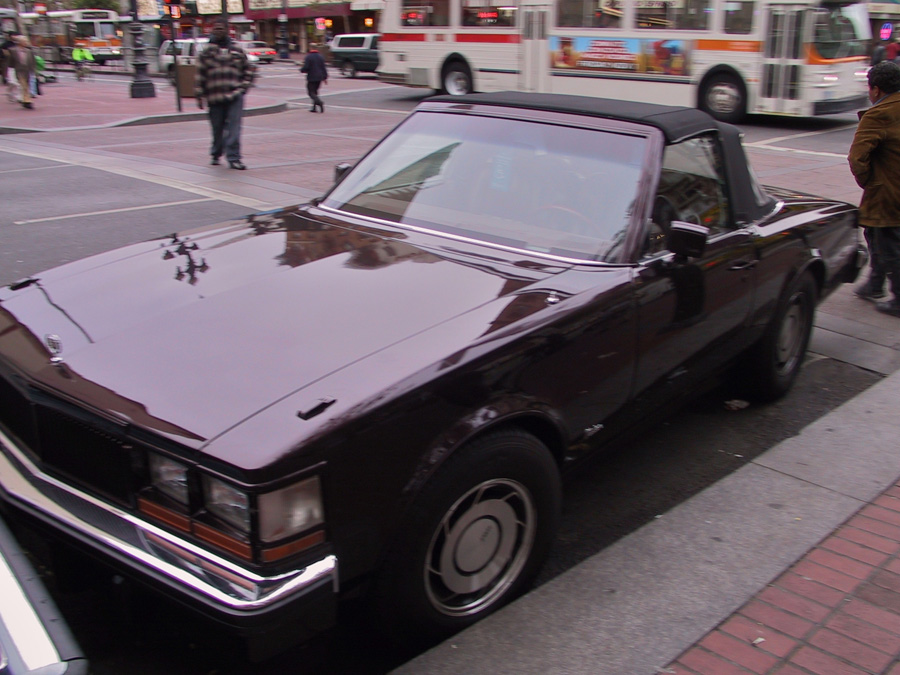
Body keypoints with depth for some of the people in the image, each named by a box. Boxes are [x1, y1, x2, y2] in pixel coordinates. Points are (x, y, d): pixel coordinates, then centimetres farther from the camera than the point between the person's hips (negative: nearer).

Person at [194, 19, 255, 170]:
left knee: (233, 128, -9)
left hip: (234, 96, -1)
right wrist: (199, 96, 1)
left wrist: (244, 87, 5)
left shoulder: (237, 51, 9)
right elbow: (200, 76, 5)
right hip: (214, 98, 1)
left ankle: (233, 157, -8)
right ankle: (215, 154, 29)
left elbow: (249, 70, 16)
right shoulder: (207, 52, 6)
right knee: (217, 129, 10)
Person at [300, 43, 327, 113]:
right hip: (319, 78, 6)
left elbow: (305, 67, -16)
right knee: (315, 92, 16)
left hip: (311, 78, -6)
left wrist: (301, 69, 6)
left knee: (311, 92, -2)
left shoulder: (308, 57, -11)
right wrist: (325, 77, 12)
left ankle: (319, 102, -28)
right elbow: (324, 68, 8)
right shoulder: (320, 56, 9)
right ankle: (314, 108, 15)